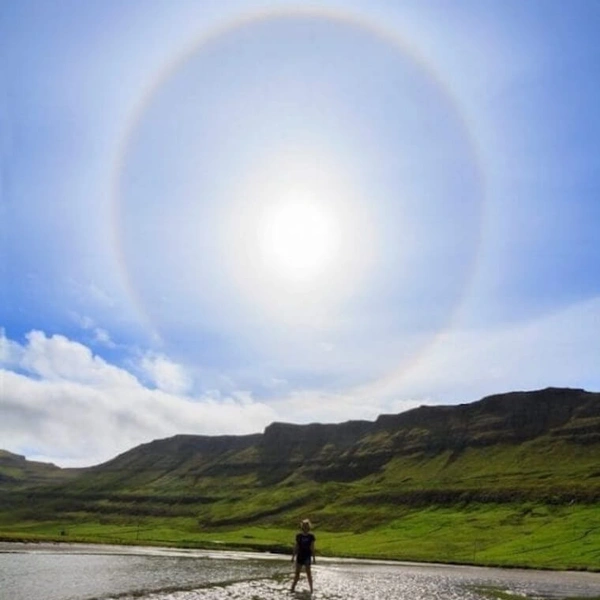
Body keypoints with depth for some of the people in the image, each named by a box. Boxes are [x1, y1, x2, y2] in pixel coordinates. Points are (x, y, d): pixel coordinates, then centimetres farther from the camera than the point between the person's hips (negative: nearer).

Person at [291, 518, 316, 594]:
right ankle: (293, 587, 19)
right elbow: (296, 547, 5)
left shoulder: (311, 536, -5)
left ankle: (311, 588, 10)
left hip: (307, 556, -2)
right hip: (300, 556, 2)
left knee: (308, 573, 1)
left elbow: (312, 548, -1)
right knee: (297, 572, 9)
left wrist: (313, 558, -1)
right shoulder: (299, 536, 0)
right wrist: (293, 556, 5)